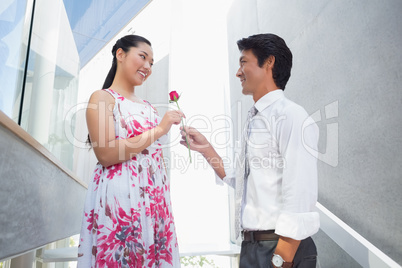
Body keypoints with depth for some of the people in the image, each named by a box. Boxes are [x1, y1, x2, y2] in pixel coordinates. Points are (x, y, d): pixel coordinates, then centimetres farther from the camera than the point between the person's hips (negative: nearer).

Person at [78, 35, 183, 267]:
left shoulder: (148, 107, 18)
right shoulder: (103, 98, -1)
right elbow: (105, 154, -13)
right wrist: (158, 130, -13)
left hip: (155, 199, 7)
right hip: (118, 198, -6)